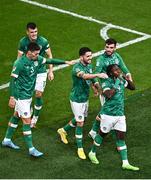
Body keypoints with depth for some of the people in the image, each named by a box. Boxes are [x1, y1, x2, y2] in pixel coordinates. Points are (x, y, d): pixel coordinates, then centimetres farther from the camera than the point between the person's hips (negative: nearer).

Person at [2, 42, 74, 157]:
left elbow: (50, 61, 10)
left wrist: (66, 62, 6)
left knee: (16, 116, 20)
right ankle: (31, 149, -1)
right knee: (27, 121, -6)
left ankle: (7, 140, 34)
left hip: (29, 95, 8)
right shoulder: (19, 63, -23)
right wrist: (12, 98, -21)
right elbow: (13, 80, -19)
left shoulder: (37, 59, -3)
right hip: (21, 96, -8)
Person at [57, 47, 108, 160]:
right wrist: (98, 75, -62)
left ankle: (63, 130, 47)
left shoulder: (89, 66, 0)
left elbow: (92, 79, 14)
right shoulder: (77, 68, -26)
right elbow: (84, 76, -48)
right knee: (80, 123, -4)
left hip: (85, 98, 8)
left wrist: (98, 87, -3)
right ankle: (80, 148, 9)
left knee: (81, 119, 23)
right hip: (77, 99, -8)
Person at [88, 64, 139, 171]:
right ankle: (92, 153, 35)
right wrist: (115, 86, -24)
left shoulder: (121, 80, 5)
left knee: (121, 138, 3)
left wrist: (128, 79, -2)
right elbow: (108, 95, -32)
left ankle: (125, 163, 3)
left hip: (120, 114, 6)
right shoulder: (106, 83, -15)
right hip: (108, 114, -6)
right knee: (102, 134, 11)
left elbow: (133, 87, 16)